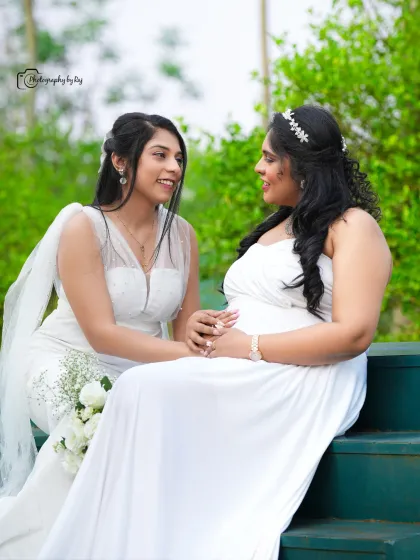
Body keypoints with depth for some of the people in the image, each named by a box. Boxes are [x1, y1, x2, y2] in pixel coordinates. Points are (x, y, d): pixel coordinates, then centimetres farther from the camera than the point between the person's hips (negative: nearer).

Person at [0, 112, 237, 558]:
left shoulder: (182, 236, 6)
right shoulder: (83, 226, -10)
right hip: (65, 364, -5)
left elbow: (185, 327, 6)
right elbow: (102, 333, -17)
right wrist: (190, 353, -26)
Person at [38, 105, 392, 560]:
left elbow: (354, 334, -13)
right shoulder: (273, 227, 27)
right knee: (140, 391, -22)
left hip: (302, 384, -8)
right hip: (242, 380, 8)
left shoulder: (353, 226, 0)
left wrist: (248, 347, -13)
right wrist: (206, 325, 6)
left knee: (146, 389, -28)